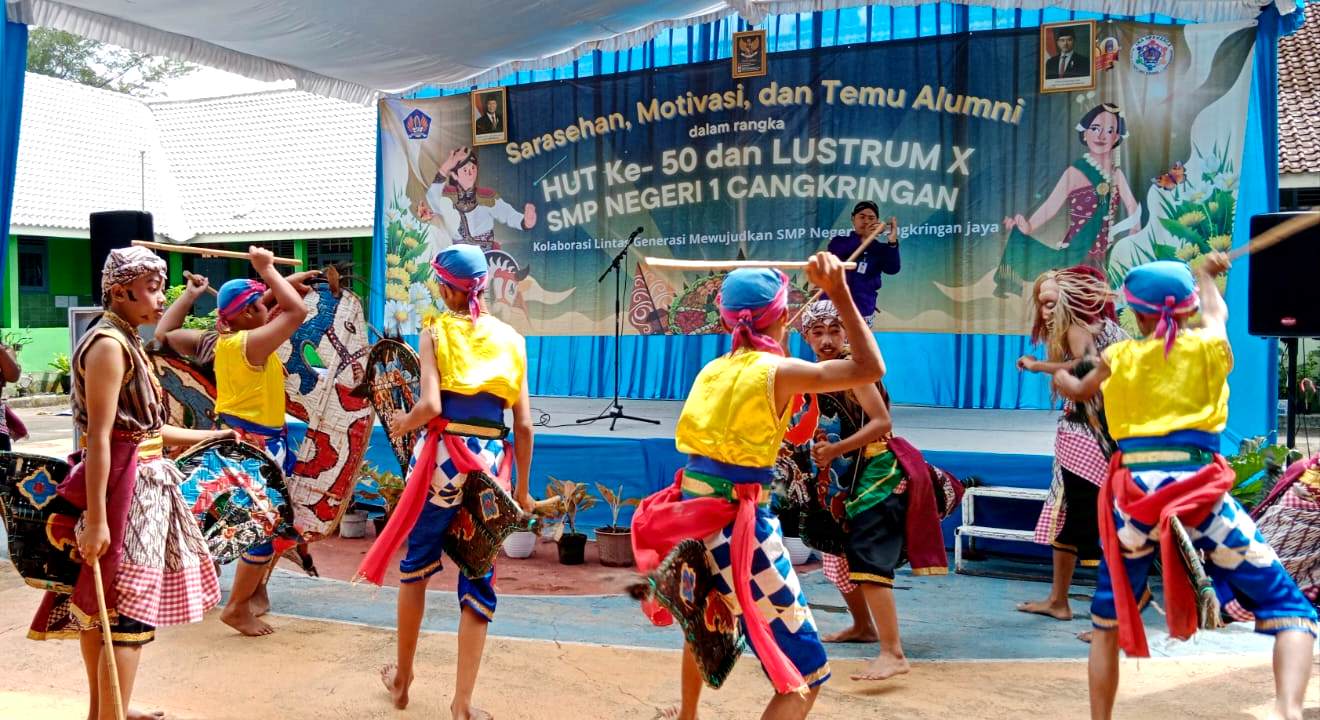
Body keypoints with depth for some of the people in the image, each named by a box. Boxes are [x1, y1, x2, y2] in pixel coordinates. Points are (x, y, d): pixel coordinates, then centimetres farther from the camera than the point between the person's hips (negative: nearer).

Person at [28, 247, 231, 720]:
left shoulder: (126, 342, 12)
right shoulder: (109, 344, -17)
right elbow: (99, 438, -22)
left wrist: (212, 437, 25)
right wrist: (96, 520, -24)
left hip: (141, 483, 10)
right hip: (124, 487, -10)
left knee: (100, 606, 18)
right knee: (125, 613, -5)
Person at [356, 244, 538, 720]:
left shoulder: (435, 334, -1)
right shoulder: (511, 339, 6)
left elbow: (431, 406, -15)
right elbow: (524, 425, 3)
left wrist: (403, 423, 6)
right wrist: (522, 488, 12)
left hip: (443, 459, -1)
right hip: (491, 464, 2)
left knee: (416, 566, 19)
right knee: (478, 581, 9)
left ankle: (402, 678, 34)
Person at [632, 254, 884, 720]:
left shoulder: (713, 369, 8)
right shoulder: (778, 371, -12)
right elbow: (870, 369, -10)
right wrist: (840, 294, -9)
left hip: (691, 518, 8)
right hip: (738, 527, -8)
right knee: (805, 676, -1)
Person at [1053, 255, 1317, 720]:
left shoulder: (1119, 357, 9)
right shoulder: (1210, 345, 7)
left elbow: (1078, 392, 30)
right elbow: (1216, 310, 32)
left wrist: (1060, 378, 53)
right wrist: (1207, 274, 53)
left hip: (1133, 494, 2)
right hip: (1198, 493, -2)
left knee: (1108, 621, 20)